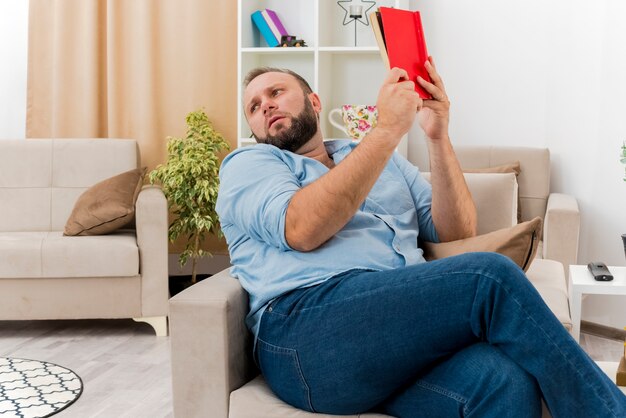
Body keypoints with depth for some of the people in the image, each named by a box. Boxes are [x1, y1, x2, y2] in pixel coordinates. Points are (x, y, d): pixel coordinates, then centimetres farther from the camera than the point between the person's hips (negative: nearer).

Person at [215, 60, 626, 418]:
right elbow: (301, 230, -8)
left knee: (507, 381, -31)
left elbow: (456, 232, 16)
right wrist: (389, 129, -7)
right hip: (307, 329, -3)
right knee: (491, 276, -24)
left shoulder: (387, 162, 27)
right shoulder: (248, 164, 15)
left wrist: (438, 136, 3)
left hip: (410, 322, 4)